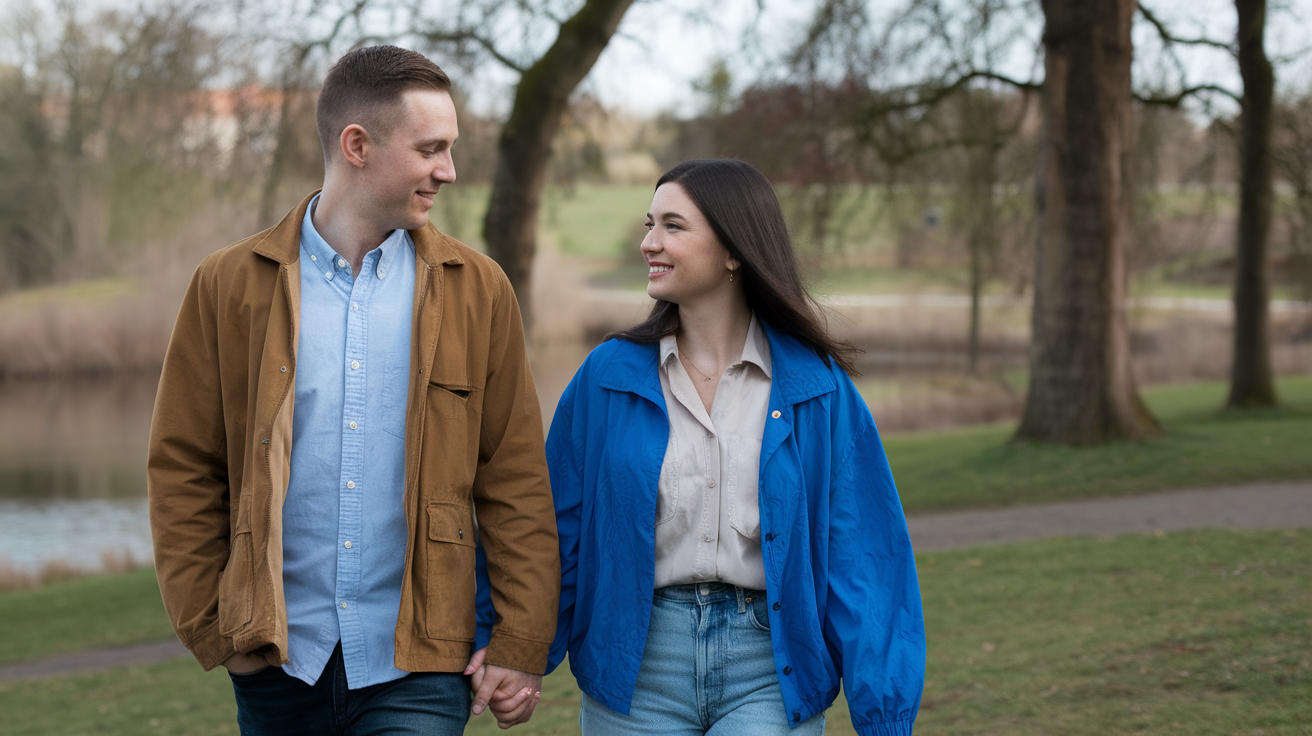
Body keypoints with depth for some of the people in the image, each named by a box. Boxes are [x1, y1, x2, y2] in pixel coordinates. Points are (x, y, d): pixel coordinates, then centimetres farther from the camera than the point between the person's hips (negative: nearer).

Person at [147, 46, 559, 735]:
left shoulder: (476, 288, 4)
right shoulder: (230, 284, 2)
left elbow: (517, 481, 4)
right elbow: (182, 470, 4)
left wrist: (520, 646, -1)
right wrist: (212, 631, -2)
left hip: (419, 670, 0)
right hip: (279, 663, 1)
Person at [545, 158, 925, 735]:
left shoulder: (817, 387, 0)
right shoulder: (609, 377, 3)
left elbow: (861, 555, 0)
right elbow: (557, 532, 6)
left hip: (770, 672, -1)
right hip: (639, 667, 2)